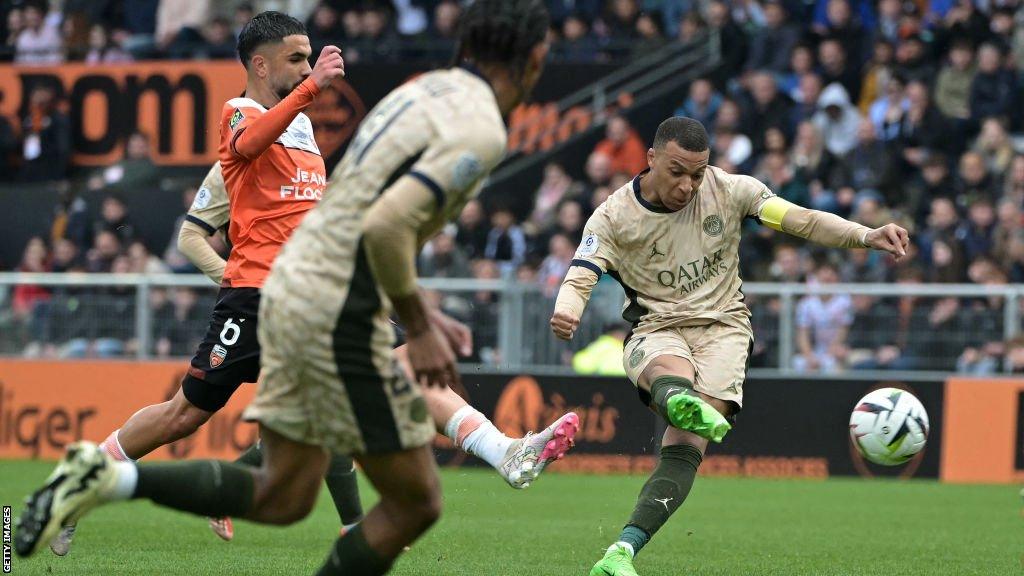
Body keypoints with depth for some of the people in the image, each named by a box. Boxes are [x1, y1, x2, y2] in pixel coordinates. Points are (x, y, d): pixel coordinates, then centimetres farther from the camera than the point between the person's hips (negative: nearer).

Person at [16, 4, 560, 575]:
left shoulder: (424, 91, 14)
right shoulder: (481, 131, -15)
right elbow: (387, 225, -27)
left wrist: (422, 314, 24)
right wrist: (419, 326, -16)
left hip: (293, 284, 9)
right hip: (341, 316, -9)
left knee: (282, 497, 14)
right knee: (415, 502, 1)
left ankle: (111, 476, 4)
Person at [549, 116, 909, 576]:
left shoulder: (727, 190, -3)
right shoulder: (614, 216, -5)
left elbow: (800, 220, -7)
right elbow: (579, 279, -14)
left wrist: (866, 236, -22)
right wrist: (566, 312, -39)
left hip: (721, 328, 0)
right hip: (655, 331, 0)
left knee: (686, 447, -23)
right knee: (674, 375, -40)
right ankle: (680, 402, -77)